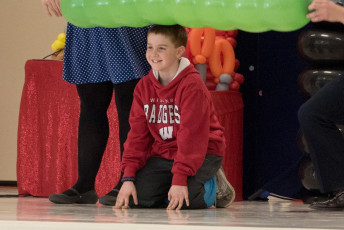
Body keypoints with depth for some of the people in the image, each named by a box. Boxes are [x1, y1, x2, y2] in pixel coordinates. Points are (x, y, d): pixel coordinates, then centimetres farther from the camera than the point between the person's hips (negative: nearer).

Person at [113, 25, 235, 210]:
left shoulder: (192, 85, -17)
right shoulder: (144, 86, 2)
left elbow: (191, 135, -22)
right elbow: (138, 134, 1)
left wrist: (180, 179, -28)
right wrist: (128, 177, -10)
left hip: (202, 153, -5)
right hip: (162, 154, 5)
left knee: (184, 199, -30)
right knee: (137, 198, -16)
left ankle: (213, 186, 6)